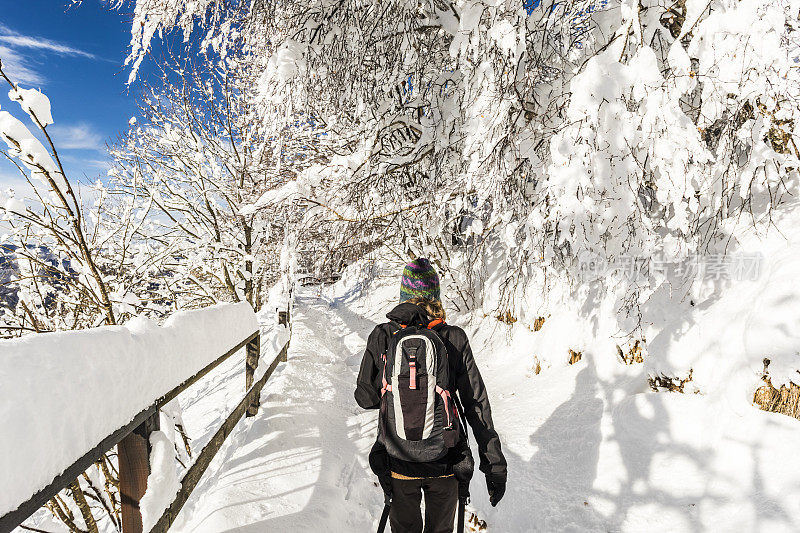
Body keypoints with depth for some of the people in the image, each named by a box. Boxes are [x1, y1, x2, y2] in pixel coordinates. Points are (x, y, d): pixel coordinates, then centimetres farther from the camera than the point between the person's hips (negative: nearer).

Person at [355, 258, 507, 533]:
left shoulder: (382, 336, -12)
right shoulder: (455, 339, -12)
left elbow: (365, 398, -4)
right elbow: (477, 404, -10)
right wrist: (494, 464, -3)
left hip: (399, 462, 0)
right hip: (446, 463, 0)